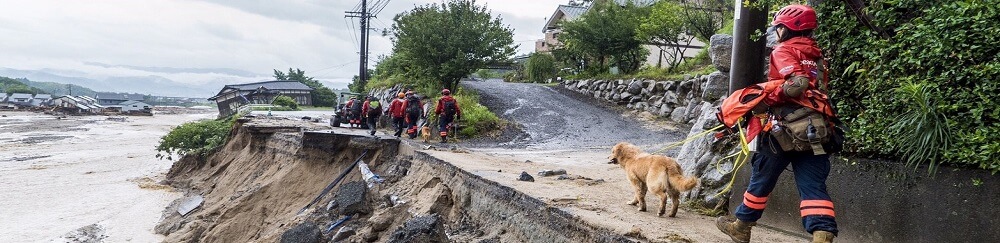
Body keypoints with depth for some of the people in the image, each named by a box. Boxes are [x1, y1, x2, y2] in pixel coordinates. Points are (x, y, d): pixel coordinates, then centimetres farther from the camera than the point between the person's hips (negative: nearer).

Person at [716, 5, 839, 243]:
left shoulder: (784, 50, -4)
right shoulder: (817, 56, 20)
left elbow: (797, 84, -21)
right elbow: (816, 90, 21)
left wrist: (764, 97, -14)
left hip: (786, 126, -6)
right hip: (814, 129, 6)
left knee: (761, 178, 10)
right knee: (814, 186, 0)